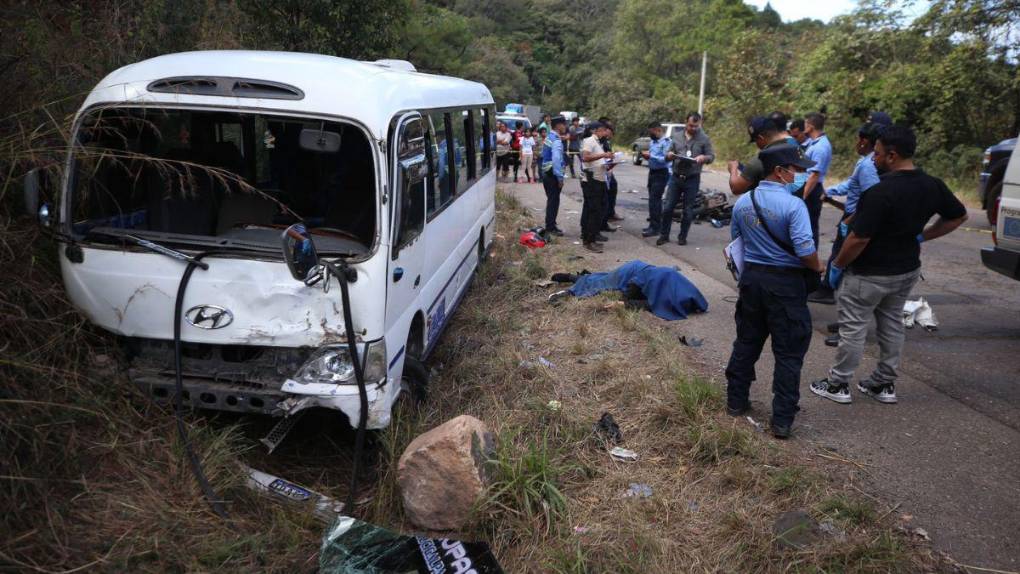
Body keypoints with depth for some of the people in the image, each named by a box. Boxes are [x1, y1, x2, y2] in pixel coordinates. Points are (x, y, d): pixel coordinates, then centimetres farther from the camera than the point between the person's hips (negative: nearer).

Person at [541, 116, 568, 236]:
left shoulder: (548, 138, 12)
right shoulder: (556, 141, -18)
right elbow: (556, 160, -26)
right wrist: (560, 177, -22)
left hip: (546, 173, 10)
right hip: (553, 175, -10)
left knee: (551, 200, 17)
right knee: (554, 201, -2)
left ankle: (549, 225, 25)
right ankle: (551, 227, 3)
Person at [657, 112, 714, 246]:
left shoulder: (704, 139, 1)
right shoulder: (677, 137, 9)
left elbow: (711, 156, 2)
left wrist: (703, 157, -20)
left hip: (692, 179, -2)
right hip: (676, 177, 2)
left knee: (688, 211, 4)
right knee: (667, 207, 1)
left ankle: (682, 237, 17)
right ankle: (664, 235, 12)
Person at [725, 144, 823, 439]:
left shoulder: (742, 202, 2)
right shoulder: (793, 205, -17)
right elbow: (805, 251, -21)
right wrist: (818, 268, -2)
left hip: (751, 277, 6)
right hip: (784, 283, -6)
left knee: (747, 342, 19)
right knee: (788, 353, 5)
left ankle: (736, 401, 29)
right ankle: (782, 420, 9)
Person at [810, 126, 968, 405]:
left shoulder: (881, 192, -27)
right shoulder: (932, 186, -1)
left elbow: (859, 239, -25)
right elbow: (958, 216, 14)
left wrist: (837, 265, -11)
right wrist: (921, 236, 11)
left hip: (869, 274, -8)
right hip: (907, 270, 8)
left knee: (853, 328, 5)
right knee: (892, 326, 19)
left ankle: (838, 384, 16)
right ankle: (884, 384, 30)